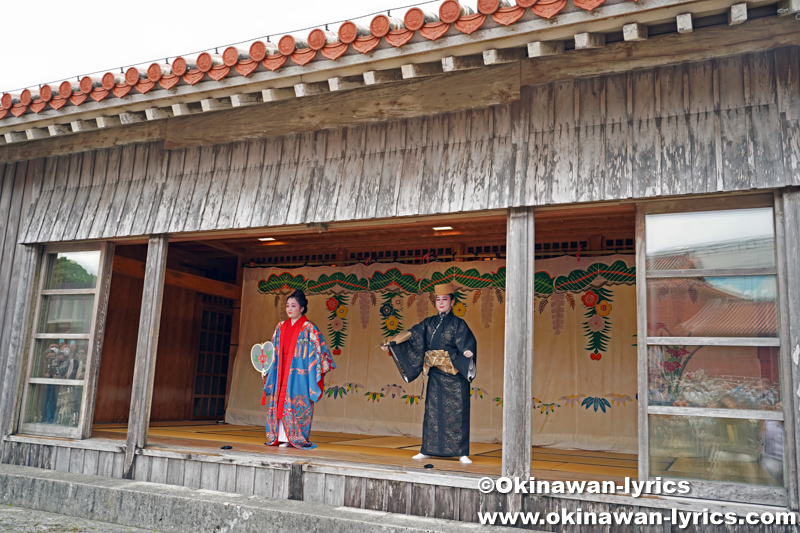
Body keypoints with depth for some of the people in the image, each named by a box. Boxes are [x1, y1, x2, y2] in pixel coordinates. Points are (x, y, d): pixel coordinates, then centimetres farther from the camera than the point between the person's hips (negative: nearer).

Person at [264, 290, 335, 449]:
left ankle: (296, 439, 5)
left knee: (296, 404, -4)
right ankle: (282, 437, 11)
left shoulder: (308, 328, -4)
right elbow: (273, 349, 20)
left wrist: (321, 365, -17)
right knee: (280, 403, 3)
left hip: (298, 374, -5)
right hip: (281, 372, 5)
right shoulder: (281, 326, 12)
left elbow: (319, 348, -7)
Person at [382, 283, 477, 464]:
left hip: (454, 375, -4)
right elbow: (410, 334, 9)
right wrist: (391, 343, 0)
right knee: (432, 411, 7)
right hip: (435, 374, 4)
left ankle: (462, 453, 3)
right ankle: (427, 450, 15)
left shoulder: (458, 324, -2)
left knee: (457, 412, -3)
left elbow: (467, 341, -17)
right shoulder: (429, 323, 11)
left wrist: (468, 351, -39)